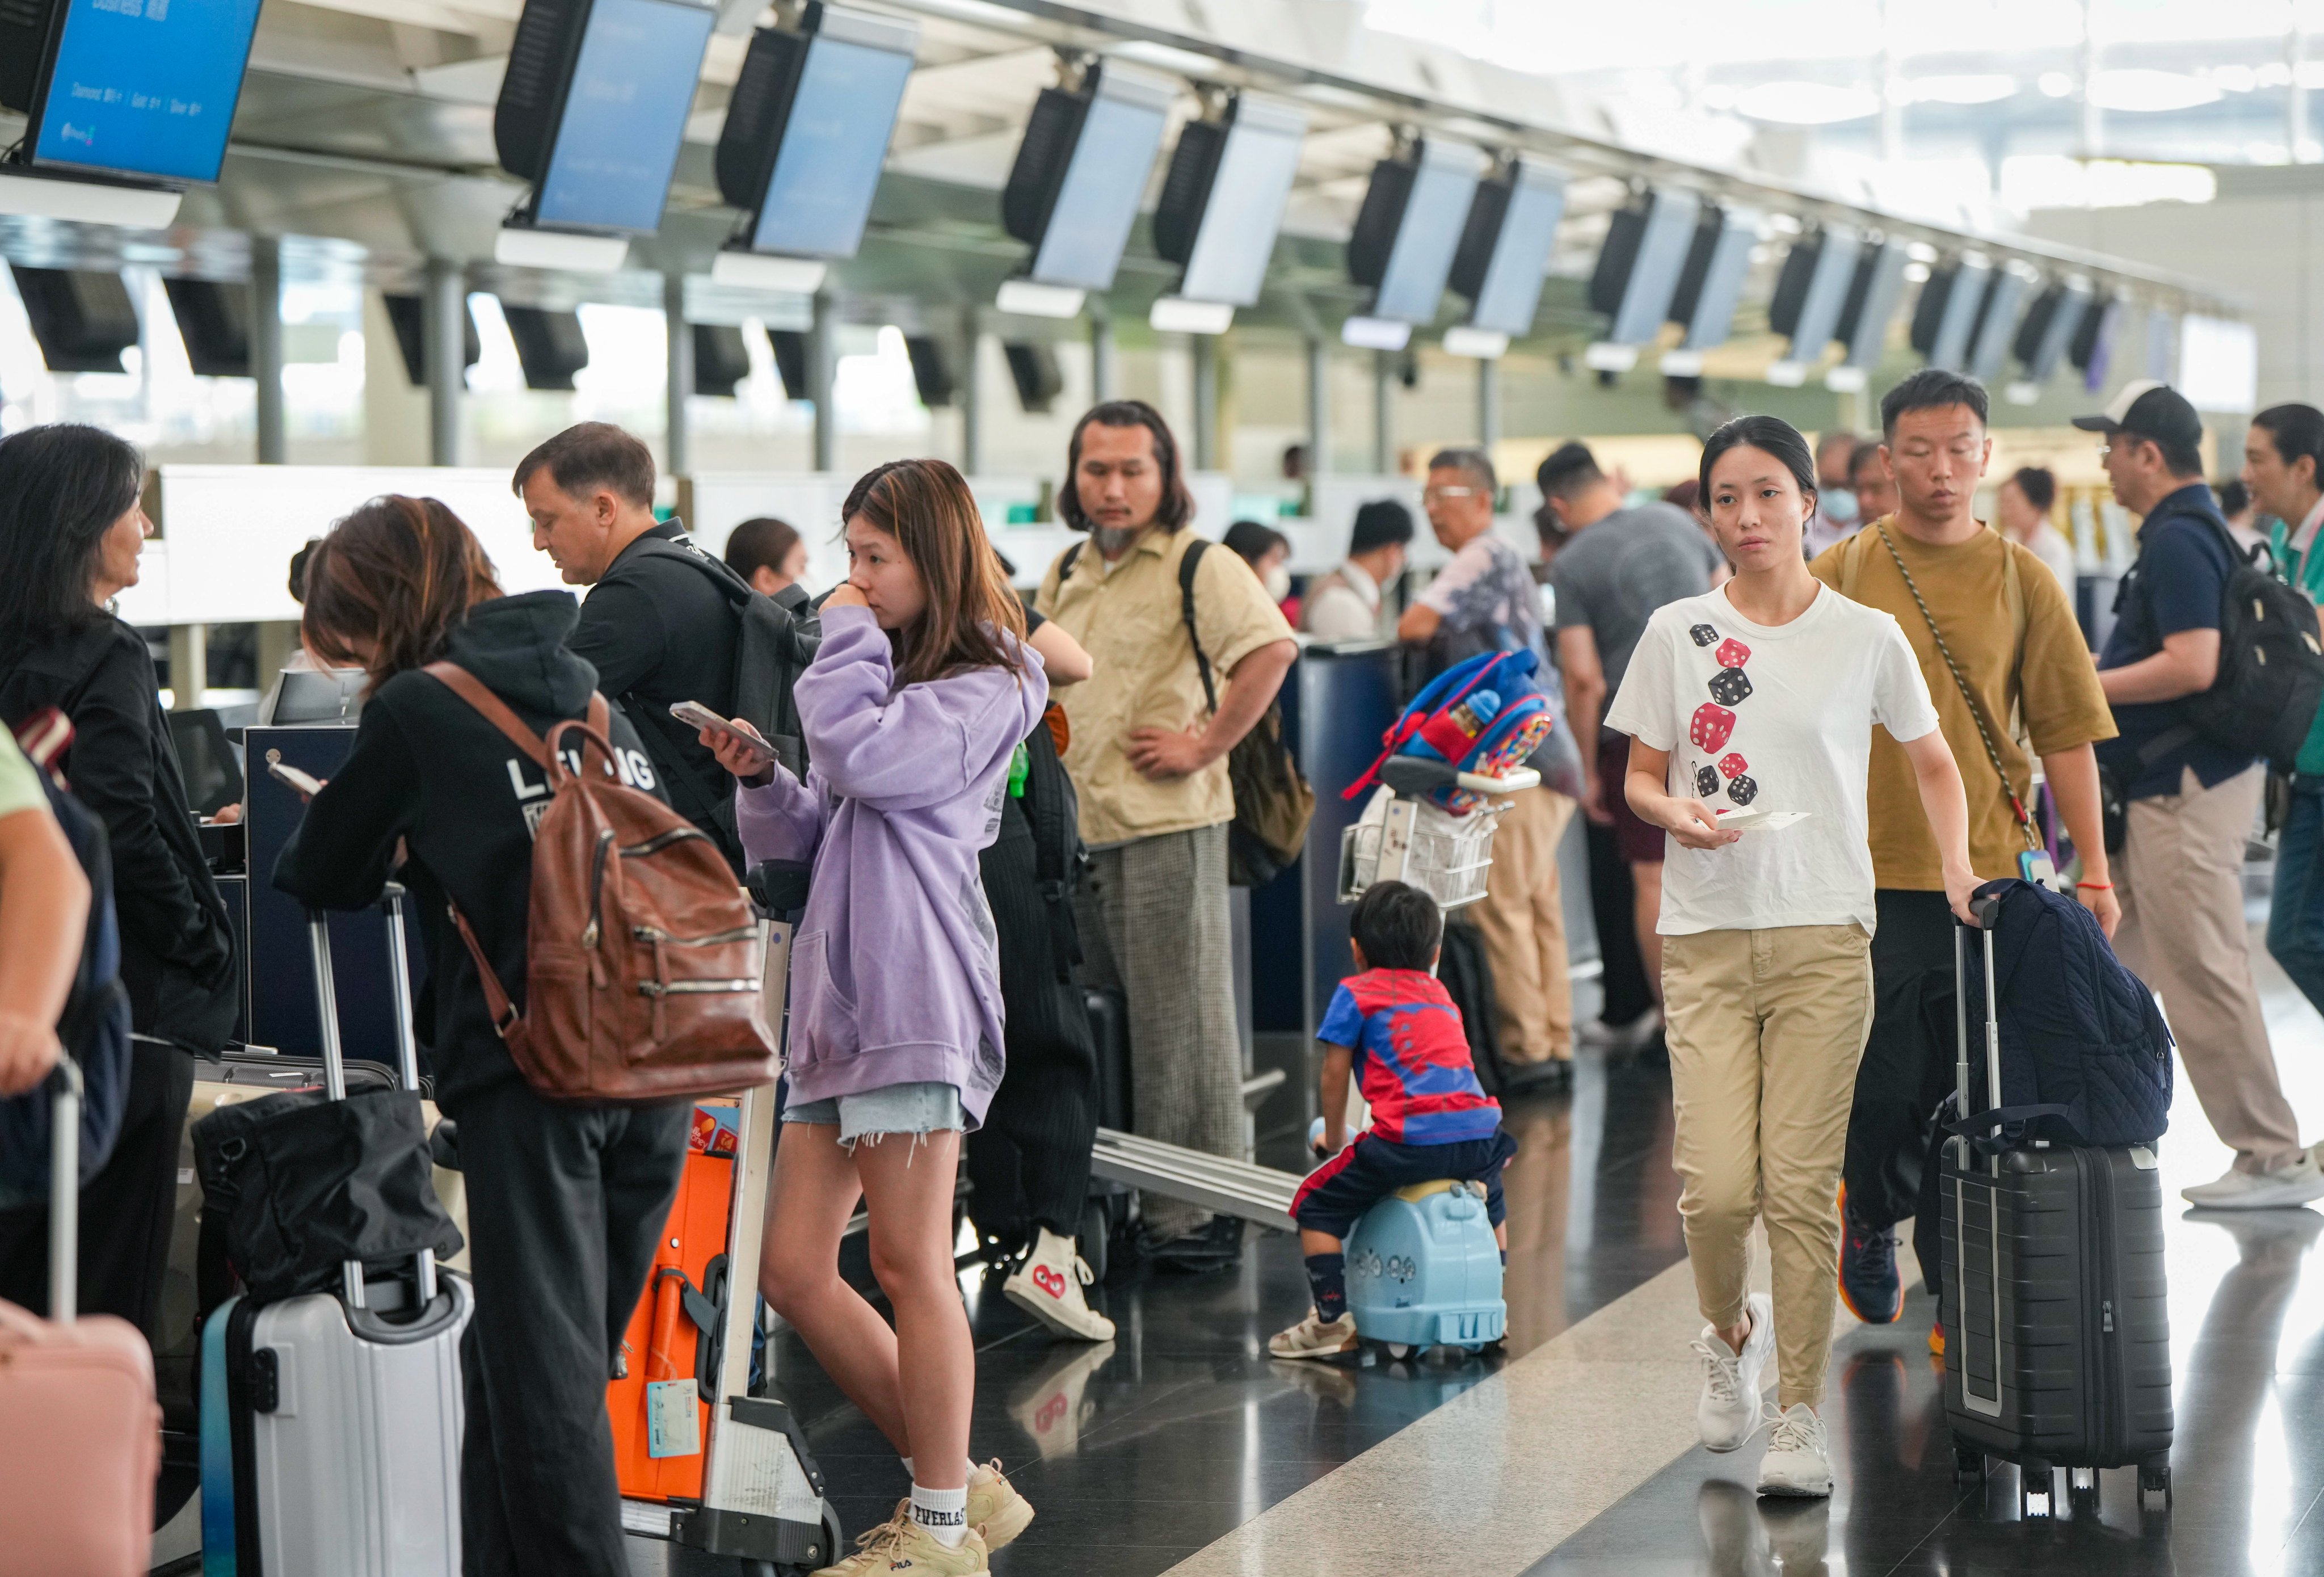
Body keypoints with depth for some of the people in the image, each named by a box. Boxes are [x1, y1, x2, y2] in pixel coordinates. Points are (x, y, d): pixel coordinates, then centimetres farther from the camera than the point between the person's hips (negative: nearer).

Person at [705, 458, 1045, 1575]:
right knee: (794, 1271, 6)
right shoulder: (892, 677, 25)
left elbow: (862, 754, -20)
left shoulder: (987, 687, -3)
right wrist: (757, 780, 5)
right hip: (838, 995, 9)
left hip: (915, 994, -9)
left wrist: (845, 633, -5)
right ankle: (954, 1480, 17)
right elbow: (811, 835, 25)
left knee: (908, 1264, -6)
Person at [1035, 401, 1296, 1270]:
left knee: (1179, 1022, -2)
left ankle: (1203, 1209, 5)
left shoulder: (1199, 566, -8)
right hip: (1073, 829, 7)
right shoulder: (1067, 573, 16)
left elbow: (1272, 648, -24)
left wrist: (1206, 745, -21)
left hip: (1165, 823, -7)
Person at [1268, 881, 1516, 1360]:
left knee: (1316, 1206, 9)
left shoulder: (1356, 994, 9)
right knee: (1489, 1199, 38)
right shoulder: (1442, 995, 27)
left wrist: (1335, 1138, 22)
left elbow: (1334, 1075, 7)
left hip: (1409, 1141, -6)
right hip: (1480, 1136, 6)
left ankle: (1332, 1320, 3)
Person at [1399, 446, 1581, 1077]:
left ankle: (1525, 1045, -8)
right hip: (1542, 757, 10)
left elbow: (1415, 626, -18)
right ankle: (1555, 1042, 13)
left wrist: (1411, 630, 1)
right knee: (1537, 903, 10)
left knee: (1502, 901, -9)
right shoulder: (1505, 560, 22)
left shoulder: (1484, 558, -9)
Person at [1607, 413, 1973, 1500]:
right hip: (1707, 934, 1)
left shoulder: (1867, 636, 5)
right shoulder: (1676, 632, 7)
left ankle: (1799, 1415, 7)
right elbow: (1639, 776, 11)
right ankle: (1730, 1334, 24)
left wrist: (1957, 870, 3)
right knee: (1717, 1186, -8)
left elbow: (1933, 761, 17)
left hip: (1825, 933, -1)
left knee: (1803, 1185, -4)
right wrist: (1675, 812, -11)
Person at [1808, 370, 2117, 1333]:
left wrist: (2092, 869, 2)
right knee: (1883, 1089, 1)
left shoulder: (2021, 581, 5)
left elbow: (2066, 732, 6)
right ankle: (1870, 1214, 30)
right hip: (1867, 872, -1)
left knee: (1971, 1098, 2)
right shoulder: (1839, 577, 3)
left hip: (1987, 874, 1)